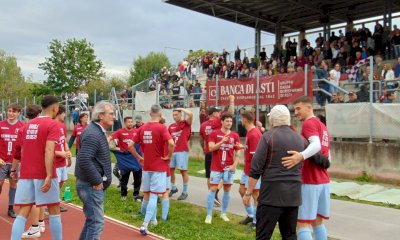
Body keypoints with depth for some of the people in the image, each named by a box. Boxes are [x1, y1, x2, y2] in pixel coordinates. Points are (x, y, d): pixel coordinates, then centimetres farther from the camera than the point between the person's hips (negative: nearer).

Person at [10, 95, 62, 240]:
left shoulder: (27, 125, 13)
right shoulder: (52, 124, -8)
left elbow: (18, 150, 17)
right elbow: (49, 150, -20)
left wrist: (13, 169, 28)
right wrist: (49, 176, -23)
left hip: (26, 175, 6)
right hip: (44, 175, -5)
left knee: (23, 213, 8)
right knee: (54, 211, 8)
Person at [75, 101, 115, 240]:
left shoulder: (98, 131, 13)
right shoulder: (93, 134, -20)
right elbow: (84, 161, -30)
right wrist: (97, 181, -21)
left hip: (95, 185, 10)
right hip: (92, 186, -10)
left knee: (92, 220, 20)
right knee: (96, 223, -6)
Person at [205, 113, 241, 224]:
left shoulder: (235, 135, 3)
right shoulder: (214, 133, -2)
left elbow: (238, 152, 4)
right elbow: (211, 148, -11)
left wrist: (234, 165, -7)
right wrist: (222, 142, -23)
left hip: (229, 167, 3)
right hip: (216, 167, -2)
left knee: (227, 190, 8)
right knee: (212, 189, -1)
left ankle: (223, 213, 22)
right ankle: (209, 215, 7)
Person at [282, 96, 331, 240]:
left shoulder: (309, 123, -10)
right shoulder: (323, 126, 18)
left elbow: (316, 144, -30)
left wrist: (301, 156, -46)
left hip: (309, 181, -9)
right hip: (323, 181, 9)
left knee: (303, 223, -6)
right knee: (318, 222, 14)